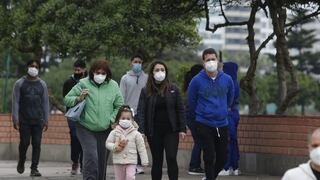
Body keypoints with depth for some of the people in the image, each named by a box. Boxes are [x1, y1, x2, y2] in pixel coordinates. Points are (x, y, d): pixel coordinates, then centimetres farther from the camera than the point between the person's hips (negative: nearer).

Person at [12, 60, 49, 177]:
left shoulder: (42, 84, 9)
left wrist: (46, 120, 5)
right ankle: (21, 162, 25)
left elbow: (45, 103, 10)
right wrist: (15, 119, -7)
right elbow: (15, 102, 0)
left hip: (38, 120, 2)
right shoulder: (20, 83, 3)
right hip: (24, 120, -2)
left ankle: (34, 168, 2)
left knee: (37, 144, -3)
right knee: (24, 143, -1)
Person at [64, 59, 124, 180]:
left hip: (105, 130, 3)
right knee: (91, 157, -19)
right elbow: (67, 100, 3)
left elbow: (119, 106, 9)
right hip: (86, 129, -3)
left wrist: (112, 120, -4)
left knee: (102, 161, 10)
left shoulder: (113, 86, 3)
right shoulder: (83, 84, -2)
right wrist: (79, 99, -16)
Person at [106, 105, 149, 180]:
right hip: (118, 162, 2)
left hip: (131, 162, -2)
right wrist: (115, 147, -17)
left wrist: (144, 161, -2)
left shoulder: (136, 134, 0)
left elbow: (141, 148, 1)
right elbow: (108, 143, 3)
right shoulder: (114, 132, 1)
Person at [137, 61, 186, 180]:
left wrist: (182, 129, -2)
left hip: (171, 130, -1)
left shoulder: (173, 89, 3)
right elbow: (141, 112, -1)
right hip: (154, 132, 1)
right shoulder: (146, 91, 3)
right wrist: (141, 131, -11)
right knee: (157, 161, 7)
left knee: (171, 159, -10)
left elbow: (180, 110, 4)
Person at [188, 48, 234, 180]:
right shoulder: (197, 81, -8)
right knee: (209, 157, -4)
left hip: (222, 124, 3)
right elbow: (191, 102, 6)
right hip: (204, 125, -3)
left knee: (222, 159, 8)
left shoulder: (227, 80, 0)